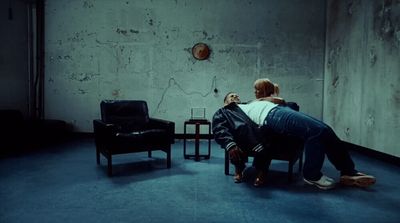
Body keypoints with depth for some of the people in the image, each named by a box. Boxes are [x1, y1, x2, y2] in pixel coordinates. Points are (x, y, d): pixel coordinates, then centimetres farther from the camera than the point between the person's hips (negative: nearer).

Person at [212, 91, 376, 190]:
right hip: (271, 116, -8)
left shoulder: (248, 105, 38)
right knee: (317, 130, -23)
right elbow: (220, 130, -4)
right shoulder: (224, 112, 16)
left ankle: (348, 173, 6)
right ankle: (312, 175, -8)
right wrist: (230, 144, -23)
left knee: (325, 130, -2)